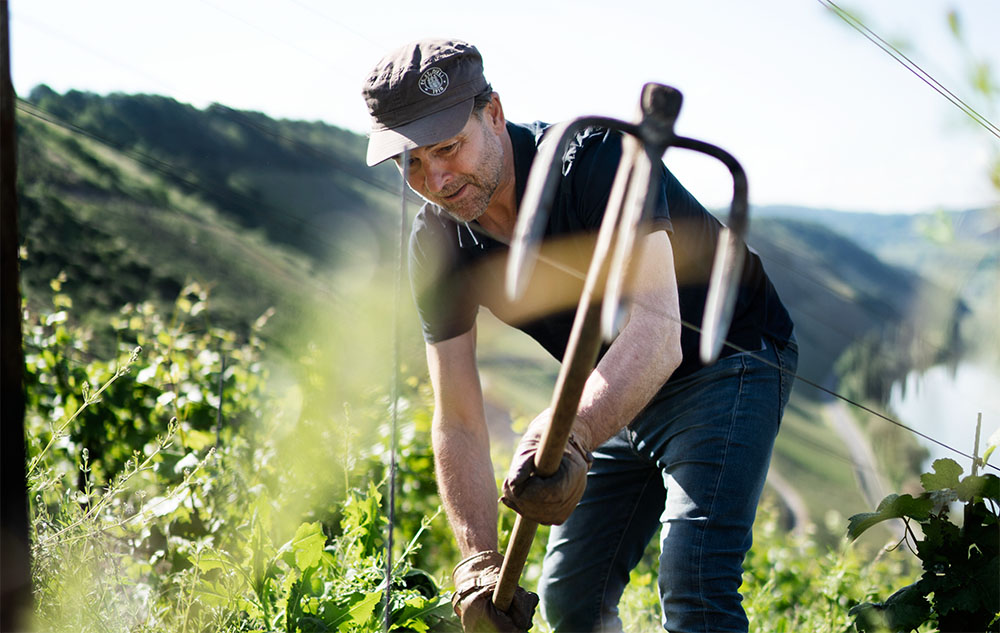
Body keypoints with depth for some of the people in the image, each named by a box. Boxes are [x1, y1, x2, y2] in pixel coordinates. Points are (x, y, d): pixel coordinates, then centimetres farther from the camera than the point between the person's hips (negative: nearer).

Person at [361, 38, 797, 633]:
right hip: (616, 398, 7)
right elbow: (458, 421, -11)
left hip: (727, 365, -7)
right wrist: (480, 559, -25)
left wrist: (570, 437, -62)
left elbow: (656, 331, -45)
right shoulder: (438, 244, -12)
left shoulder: (598, 157, -31)